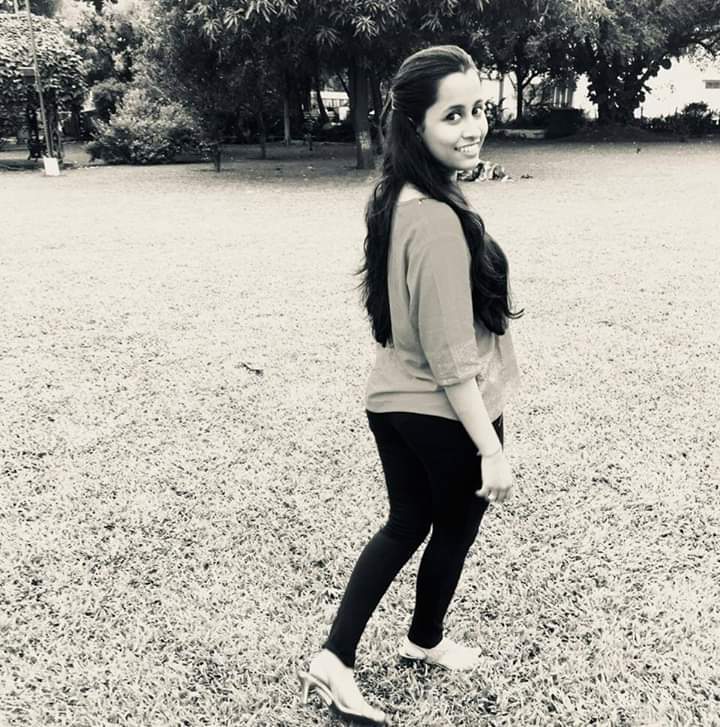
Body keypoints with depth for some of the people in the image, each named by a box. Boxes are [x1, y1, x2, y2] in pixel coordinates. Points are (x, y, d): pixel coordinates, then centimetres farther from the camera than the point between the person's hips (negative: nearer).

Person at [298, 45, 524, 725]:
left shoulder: (393, 199, 0)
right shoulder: (440, 221, -28)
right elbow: (451, 357, -26)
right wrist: (491, 450, -20)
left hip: (390, 403, 8)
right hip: (448, 416, -8)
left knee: (406, 523, 23)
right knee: (454, 530, 19)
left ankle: (334, 658, 27)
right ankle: (426, 640, 45)